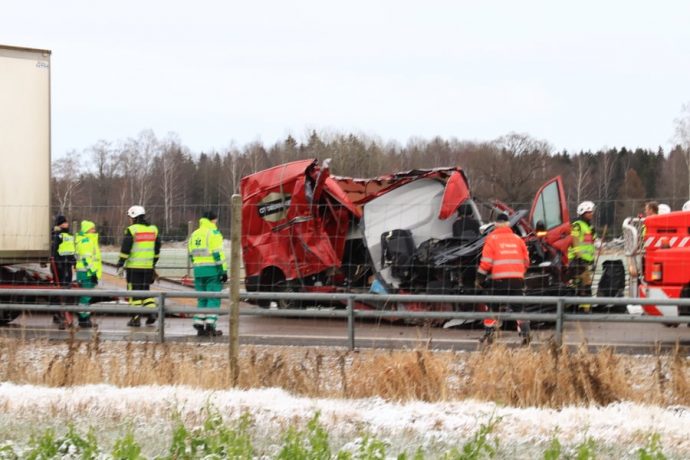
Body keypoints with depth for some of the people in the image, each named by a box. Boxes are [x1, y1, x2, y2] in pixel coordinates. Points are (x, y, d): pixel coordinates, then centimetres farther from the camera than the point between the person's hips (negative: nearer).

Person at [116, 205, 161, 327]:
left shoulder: (132, 230, -9)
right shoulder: (153, 229, 10)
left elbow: (125, 249, -12)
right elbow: (157, 249, 16)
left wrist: (120, 265, -6)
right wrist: (153, 264, 25)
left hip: (134, 267, -5)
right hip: (148, 266, 5)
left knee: (134, 291, 1)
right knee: (146, 290, 17)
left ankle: (136, 318, 0)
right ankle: (151, 312, 2)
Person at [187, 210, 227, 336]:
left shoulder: (194, 235, 15)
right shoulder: (214, 233, -7)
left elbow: (191, 255, 18)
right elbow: (218, 254, -14)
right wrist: (223, 270, -13)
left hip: (198, 271, 6)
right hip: (213, 270, -6)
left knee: (202, 298, 12)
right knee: (214, 298, -2)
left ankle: (199, 324, 6)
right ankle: (210, 324, -11)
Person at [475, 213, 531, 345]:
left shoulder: (492, 239, 1)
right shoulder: (518, 239, 12)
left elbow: (486, 261, -4)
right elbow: (526, 261, 16)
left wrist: (479, 278, 4)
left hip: (498, 279, -2)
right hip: (517, 279, 2)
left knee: (492, 306, 10)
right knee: (518, 307, 5)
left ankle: (489, 334, 9)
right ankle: (525, 333, -8)